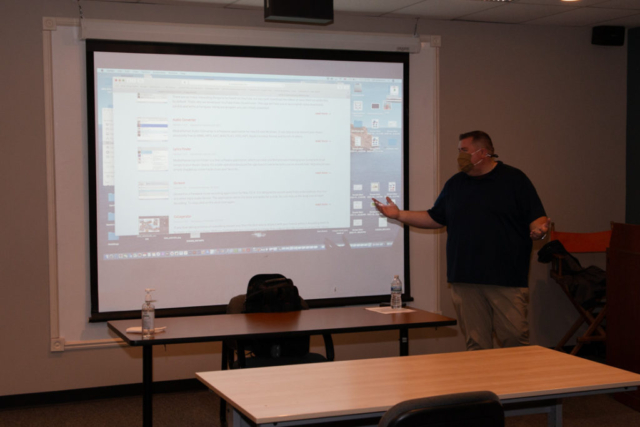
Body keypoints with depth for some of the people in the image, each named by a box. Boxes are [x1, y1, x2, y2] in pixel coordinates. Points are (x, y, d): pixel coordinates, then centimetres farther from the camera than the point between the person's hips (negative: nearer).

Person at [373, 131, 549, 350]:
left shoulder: (514, 179, 2)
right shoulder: (455, 184, 17)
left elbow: (537, 218, 0)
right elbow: (435, 218, 22)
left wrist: (539, 230, -23)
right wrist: (399, 215, 14)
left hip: (507, 280, -4)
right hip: (465, 280, 4)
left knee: (515, 339, -4)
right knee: (475, 344, 5)